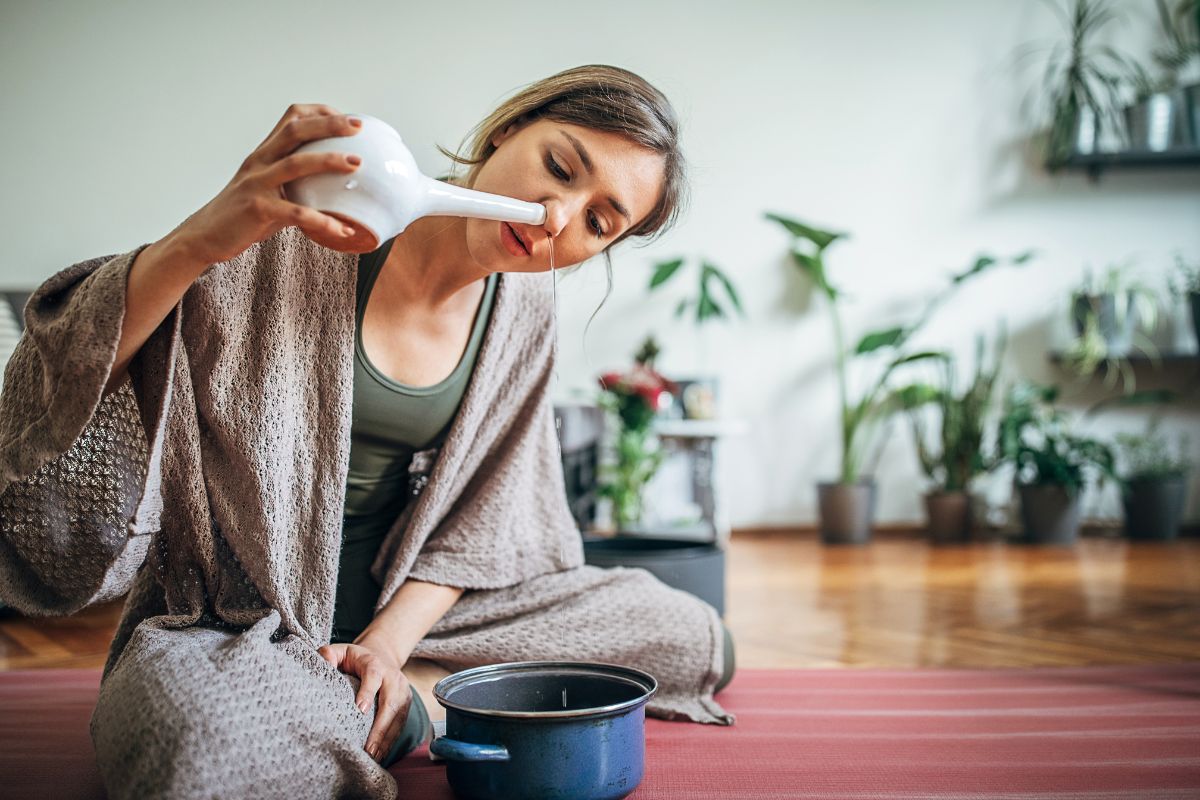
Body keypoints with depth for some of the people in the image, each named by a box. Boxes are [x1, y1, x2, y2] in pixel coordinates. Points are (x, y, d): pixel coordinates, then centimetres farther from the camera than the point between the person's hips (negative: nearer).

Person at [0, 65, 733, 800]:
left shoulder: (520, 308, -1)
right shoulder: (301, 234, -17)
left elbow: (476, 523, 3)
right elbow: (68, 383, -21)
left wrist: (387, 644, -12)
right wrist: (193, 244, -38)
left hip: (401, 609, 5)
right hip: (226, 622, -4)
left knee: (693, 639, -1)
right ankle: (406, 707, -9)